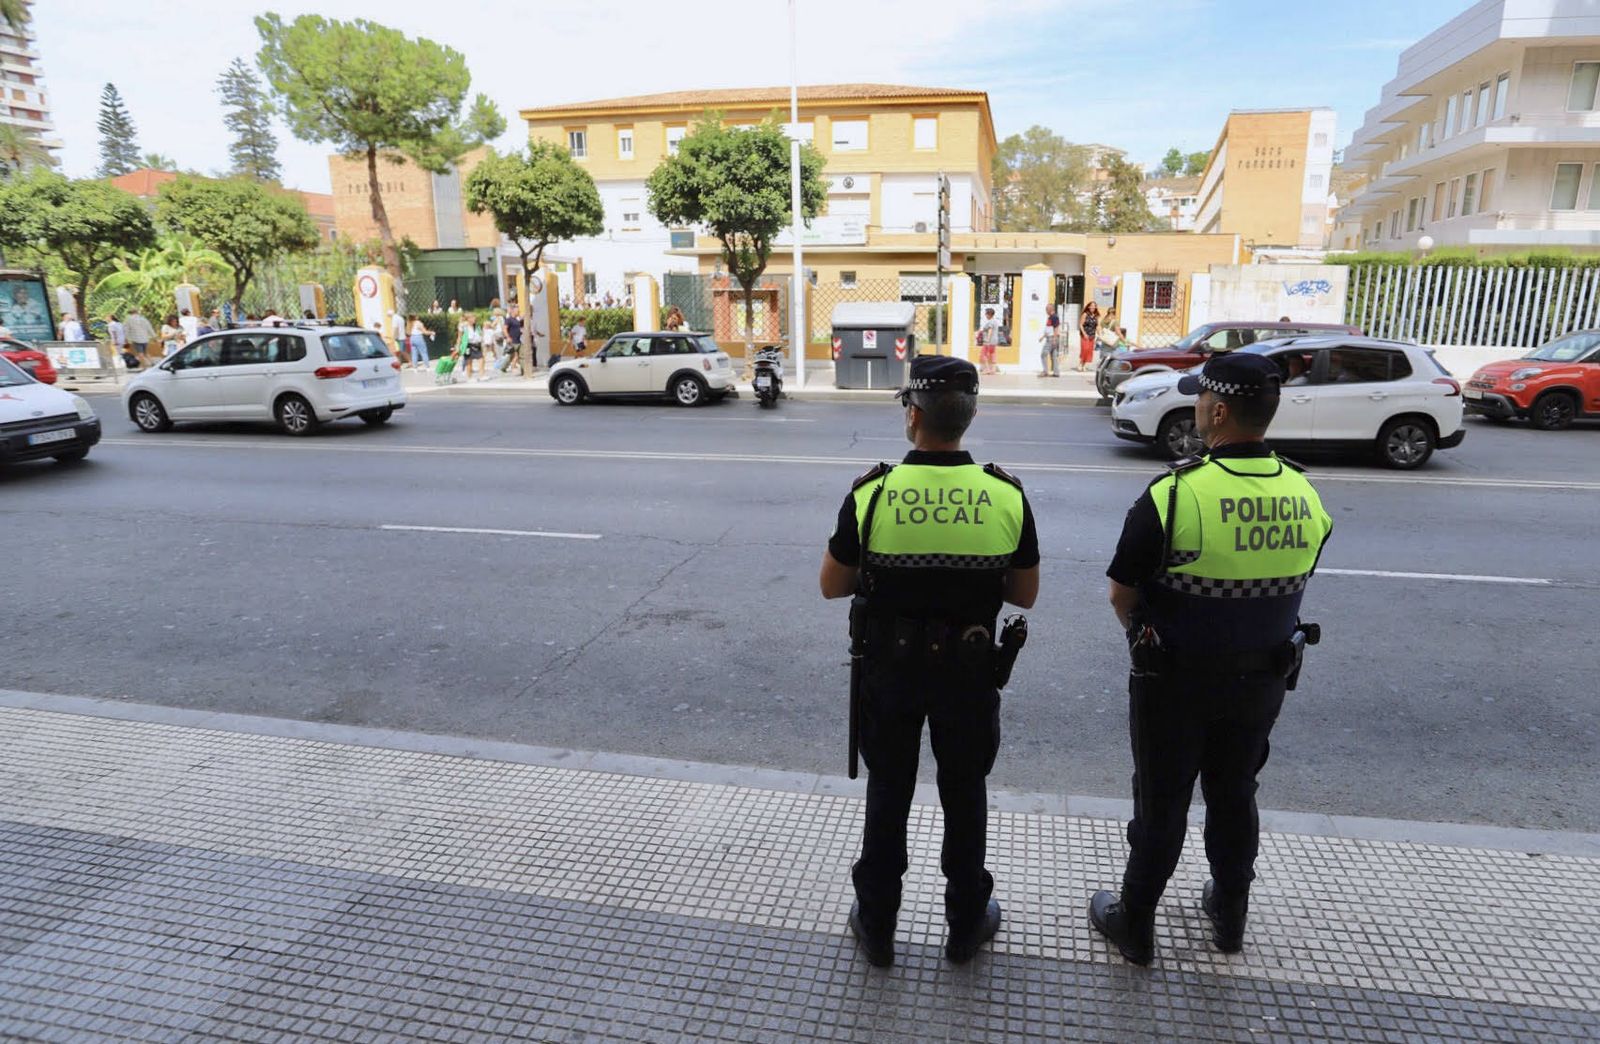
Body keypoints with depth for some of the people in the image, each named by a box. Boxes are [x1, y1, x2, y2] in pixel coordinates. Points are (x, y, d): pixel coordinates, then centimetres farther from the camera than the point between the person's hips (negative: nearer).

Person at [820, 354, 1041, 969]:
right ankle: (967, 924, 37)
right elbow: (1025, 595, -3)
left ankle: (876, 927, 32)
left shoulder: (872, 493, -17)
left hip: (889, 669, -1)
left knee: (887, 796, 16)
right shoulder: (1006, 496, -13)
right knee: (964, 797, 19)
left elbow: (831, 586, -7)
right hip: (968, 670, 1)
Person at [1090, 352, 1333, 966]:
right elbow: (1290, 589, 4)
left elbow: (1121, 597, -15)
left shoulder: (1173, 496, -24)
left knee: (1161, 804, 10)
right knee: (1234, 796, 22)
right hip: (1261, 678, 5)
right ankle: (1229, 915, 41)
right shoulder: (1306, 498, -7)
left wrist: (1147, 634, 6)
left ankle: (1134, 924, 27)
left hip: (1176, 680, -4)